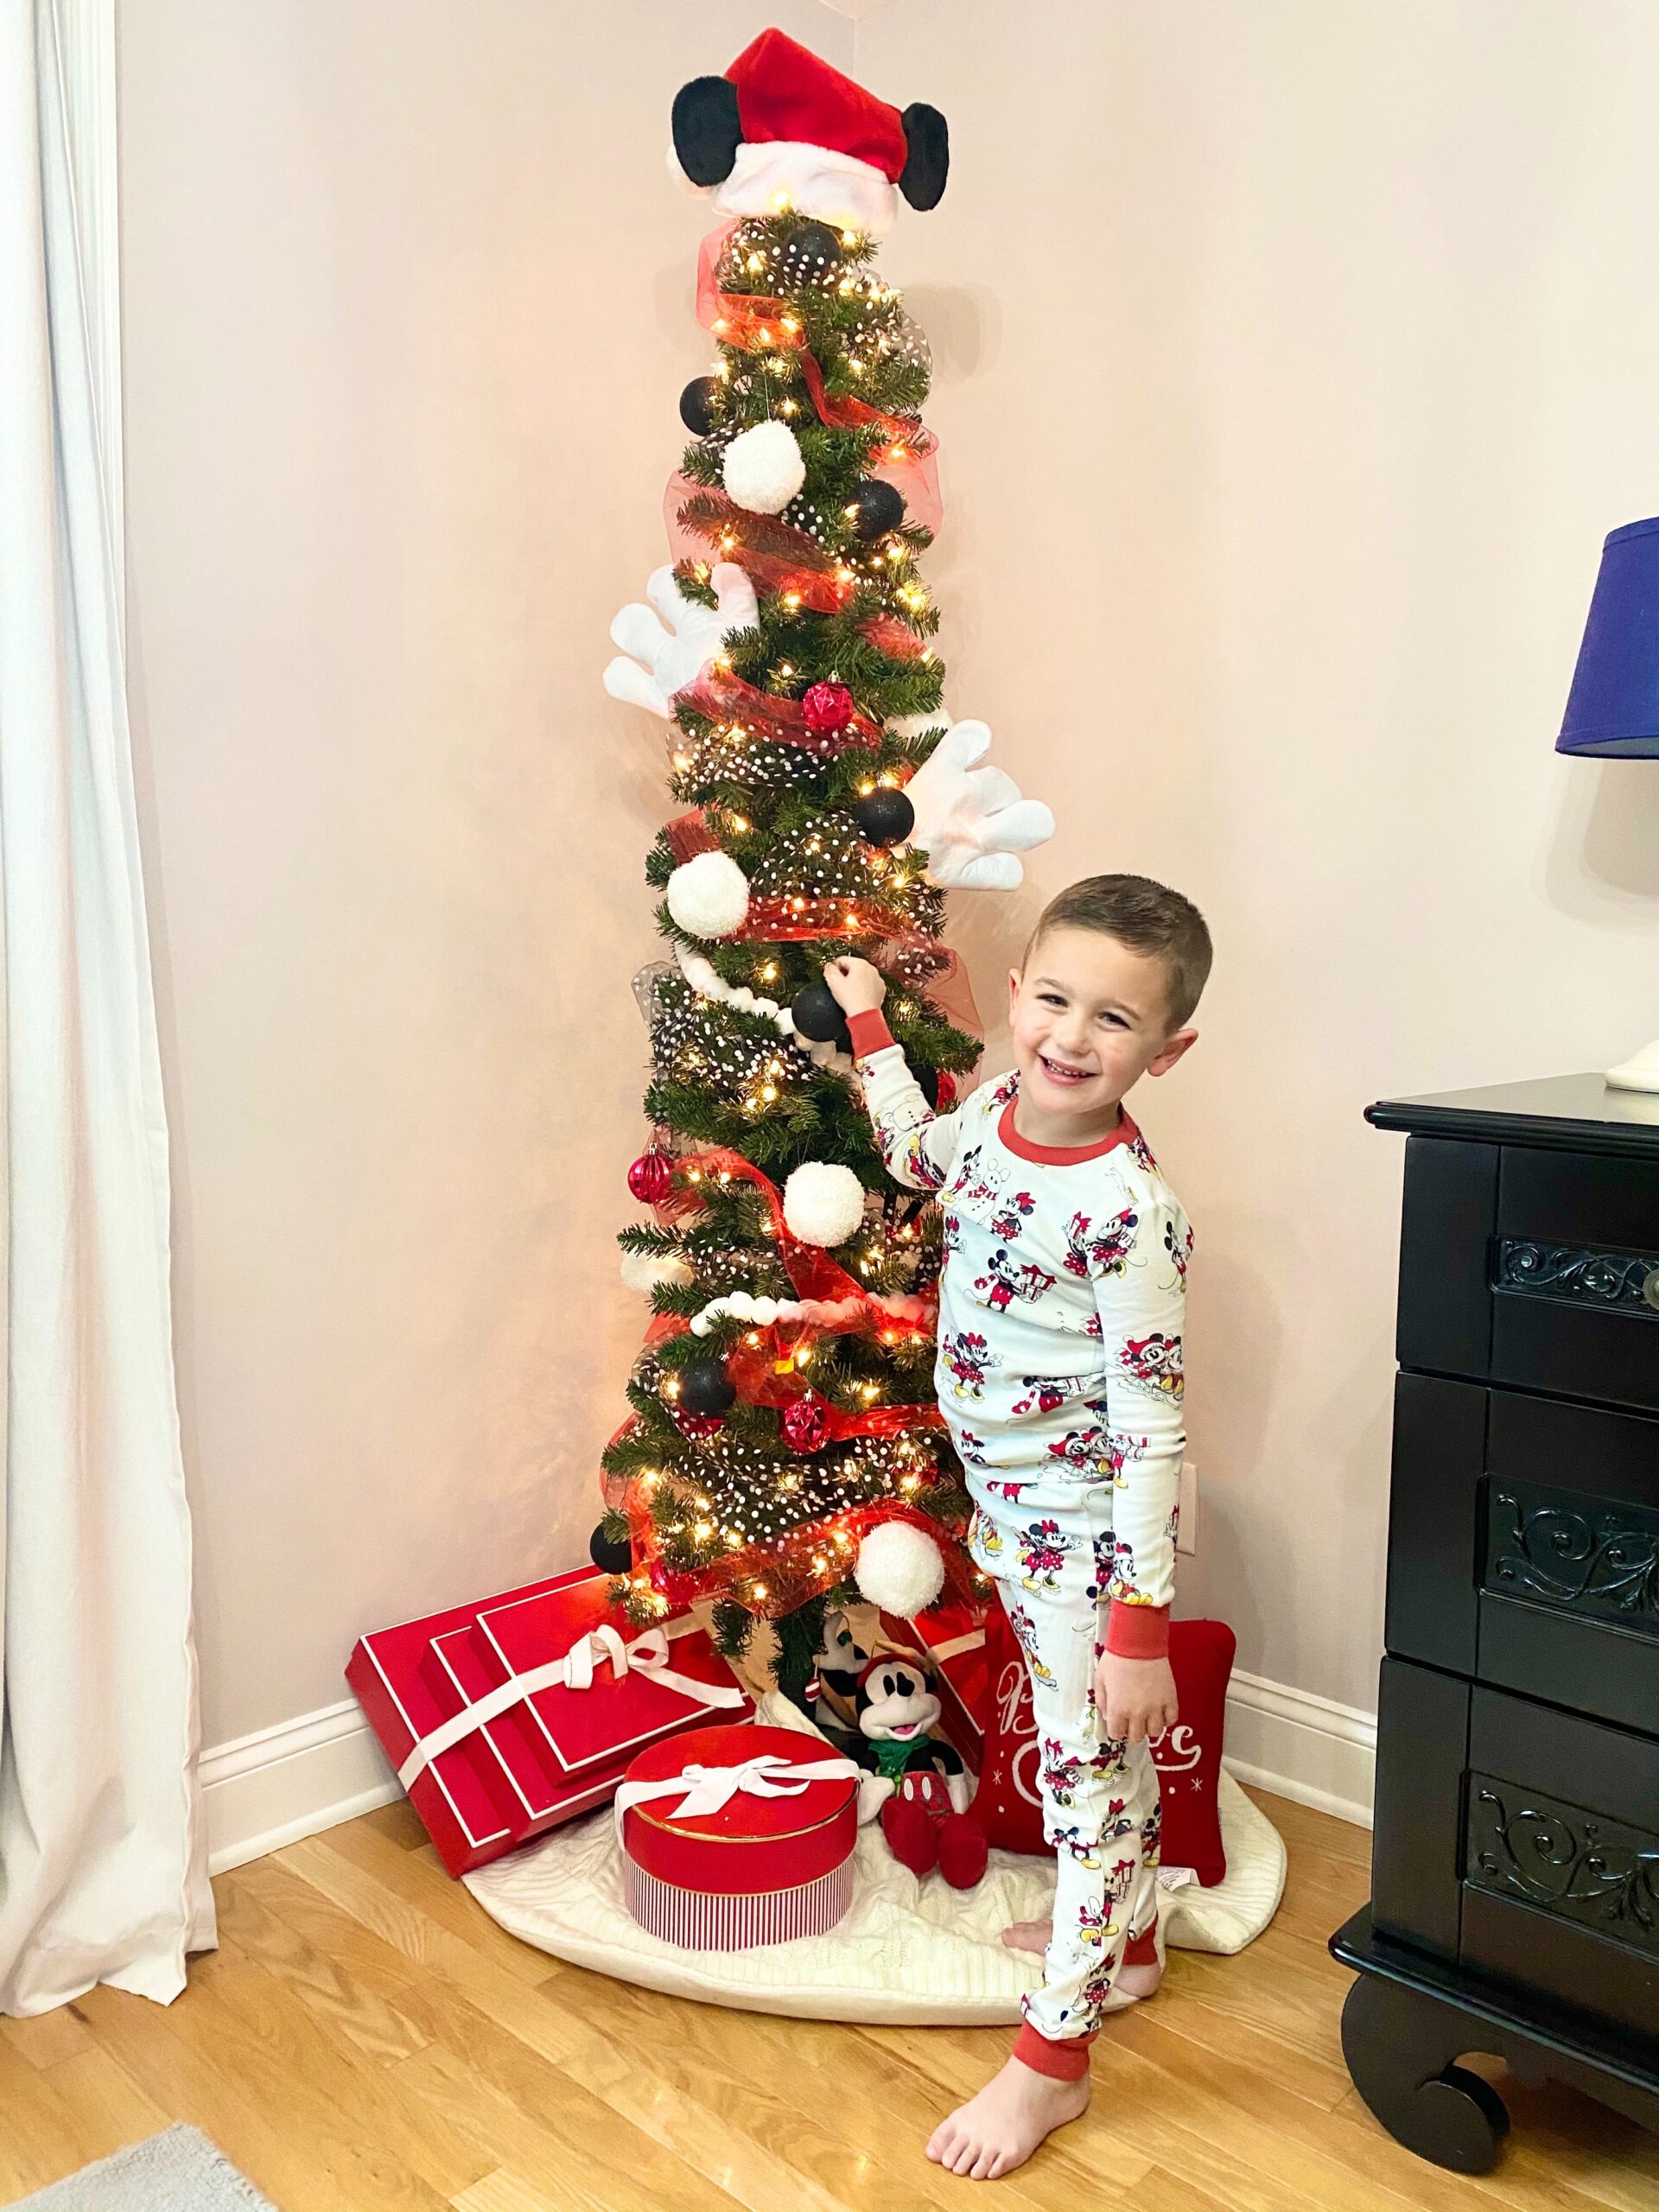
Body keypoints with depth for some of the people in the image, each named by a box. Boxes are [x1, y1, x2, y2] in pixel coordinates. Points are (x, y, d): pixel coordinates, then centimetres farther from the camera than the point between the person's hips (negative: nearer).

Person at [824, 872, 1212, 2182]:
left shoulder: (1130, 1213, -28)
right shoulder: (996, 1112, -6)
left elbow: (1152, 1435, -24)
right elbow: (917, 1155, 20)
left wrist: (1143, 1629, -21)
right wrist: (869, 1021, 25)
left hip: (1085, 1527, -8)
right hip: (1007, 1501, 8)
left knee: (1090, 1765, 7)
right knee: (1098, 1750, 25)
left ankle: (1054, 2059, 23)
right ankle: (1128, 1940, 47)